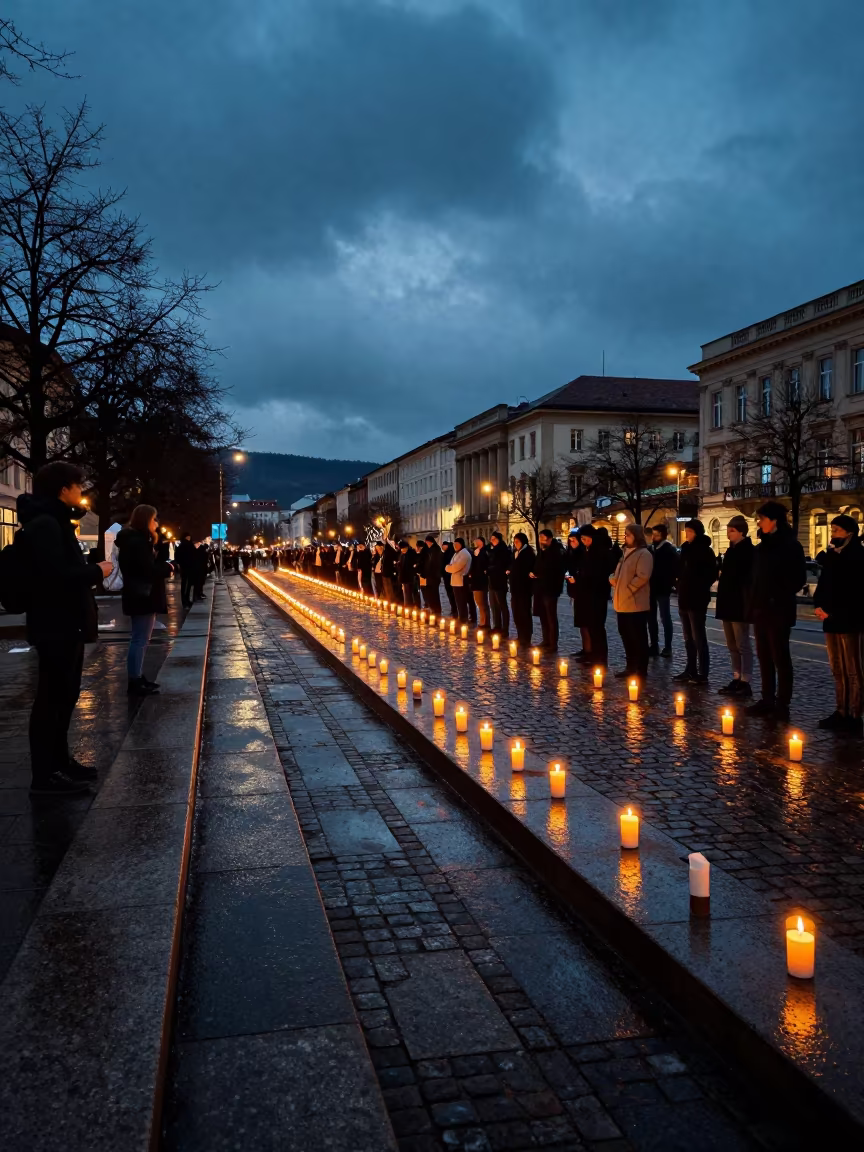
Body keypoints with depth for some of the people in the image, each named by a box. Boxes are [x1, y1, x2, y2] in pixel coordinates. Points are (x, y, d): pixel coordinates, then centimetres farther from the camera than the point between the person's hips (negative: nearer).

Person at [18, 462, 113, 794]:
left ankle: (59, 761, 28)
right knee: (52, 697, -5)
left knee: (64, 695, 17)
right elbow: (56, 575, -27)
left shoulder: (54, 521, 17)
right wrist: (97, 571, -15)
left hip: (66, 624, 11)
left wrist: (91, 570, 3)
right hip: (55, 626, -11)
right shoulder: (44, 524, -17)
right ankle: (45, 775, 1)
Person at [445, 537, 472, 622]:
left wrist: (448, 567, -2)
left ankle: (463, 622, -2)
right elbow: (451, 566, 20)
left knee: (462, 604, -6)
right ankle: (460, 621, 22)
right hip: (456, 582, 10)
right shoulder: (456, 553, 19)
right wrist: (450, 567, -2)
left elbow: (455, 567, -20)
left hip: (461, 582, -10)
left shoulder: (464, 553, -13)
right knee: (458, 603, 15)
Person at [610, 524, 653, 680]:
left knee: (638, 637, -1)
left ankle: (641, 670, 6)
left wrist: (627, 590, -18)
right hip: (623, 603, 9)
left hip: (635, 603, -9)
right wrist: (614, 580, 5)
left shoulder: (643, 554, -11)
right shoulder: (626, 552, 18)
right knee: (625, 635, 15)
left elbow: (642, 577, -21)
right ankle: (631, 666, 26)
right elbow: (619, 574, 26)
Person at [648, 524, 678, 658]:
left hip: (662, 589, -6)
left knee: (665, 617, 0)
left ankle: (667, 647, 5)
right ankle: (654, 645, 16)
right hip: (651, 588, 6)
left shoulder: (669, 549, -7)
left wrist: (669, 583, -18)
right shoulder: (650, 549, 10)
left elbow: (675, 568, -11)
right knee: (651, 617, 9)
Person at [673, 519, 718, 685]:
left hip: (697, 600, -8)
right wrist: (680, 585, 7)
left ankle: (703, 674, -2)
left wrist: (700, 588, -9)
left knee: (698, 637, -6)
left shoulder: (705, 551, -9)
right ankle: (691, 670, 21)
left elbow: (712, 574, -12)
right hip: (684, 599, 8)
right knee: (688, 638, 13)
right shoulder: (686, 549, 13)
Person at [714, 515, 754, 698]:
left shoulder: (748, 551, -10)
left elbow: (748, 580, -15)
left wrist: (747, 605, -20)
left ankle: (745, 682, -3)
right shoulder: (731, 550, 15)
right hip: (728, 604, 9)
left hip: (739, 605, -9)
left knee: (742, 645, -5)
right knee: (732, 646, 11)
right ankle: (736, 679, 17)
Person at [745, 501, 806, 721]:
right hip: (760, 610, 7)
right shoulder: (761, 547, 13)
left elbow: (798, 578, -11)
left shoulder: (790, 545, -9)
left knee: (780, 657, -1)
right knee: (764, 657, 10)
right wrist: (753, 602, 7)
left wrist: (779, 597, -11)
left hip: (778, 611, -7)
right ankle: (767, 700, 18)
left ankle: (782, 705, 5)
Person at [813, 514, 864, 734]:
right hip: (832, 620, 8)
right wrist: (819, 605, -1)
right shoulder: (832, 555, 16)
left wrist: (829, 610, -13)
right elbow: (823, 584, 16)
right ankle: (842, 713, 17)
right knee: (838, 670, 11)